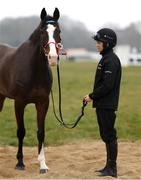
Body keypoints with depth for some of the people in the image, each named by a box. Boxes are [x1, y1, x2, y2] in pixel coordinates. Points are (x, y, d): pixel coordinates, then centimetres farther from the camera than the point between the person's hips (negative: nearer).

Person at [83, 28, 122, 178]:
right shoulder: (105, 59, 15)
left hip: (107, 105, -10)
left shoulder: (111, 60, -17)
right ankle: (109, 166, 22)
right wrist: (92, 96, 11)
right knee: (105, 135, 14)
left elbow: (107, 85, -22)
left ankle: (112, 168, 1)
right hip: (102, 104, 10)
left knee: (109, 135, -4)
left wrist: (92, 96, -15)